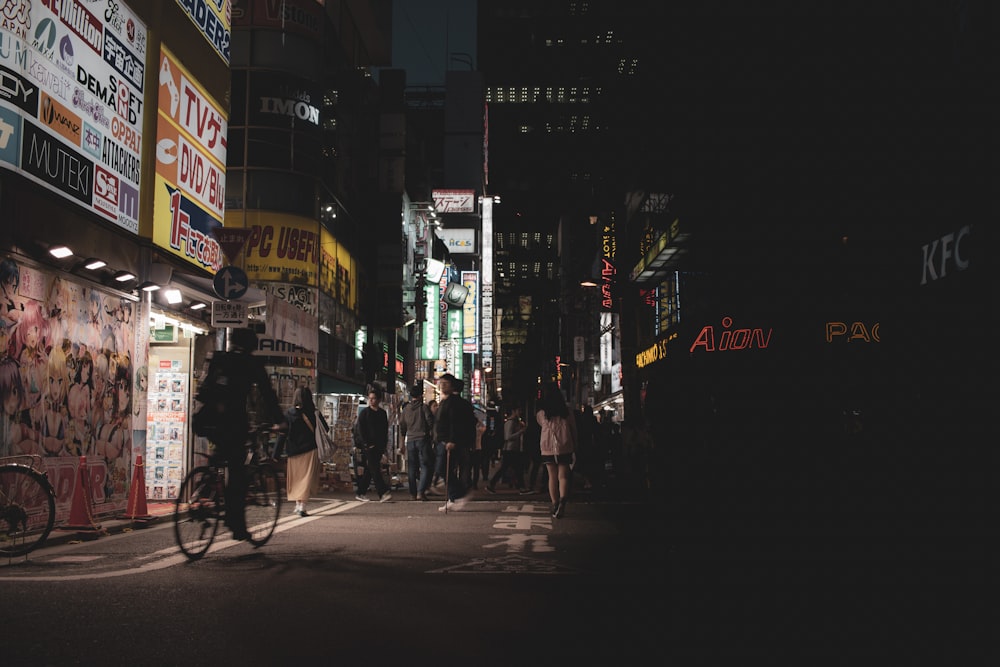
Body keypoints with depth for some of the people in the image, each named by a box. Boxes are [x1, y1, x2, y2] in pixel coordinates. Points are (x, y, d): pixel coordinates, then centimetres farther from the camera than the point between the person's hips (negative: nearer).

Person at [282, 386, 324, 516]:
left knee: (296, 477, 17)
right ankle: (302, 506, -11)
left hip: (294, 452, 1)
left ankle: (298, 504, 22)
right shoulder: (315, 413, -7)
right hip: (310, 450, -1)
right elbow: (326, 429, 0)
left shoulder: (288, 414, -5)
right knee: (307, 478, 1)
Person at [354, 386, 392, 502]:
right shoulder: (364, 413, 0)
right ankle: (383, 493, -18)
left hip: (379, 447, 5)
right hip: (368, 446, -5)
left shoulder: (383, 413, 13)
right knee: (375, 470, -12)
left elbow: (385, 431, 17)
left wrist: (384, 446, 9)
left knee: (369, 471, 9)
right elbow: (361, 430, -4)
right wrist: (368, 444, -11)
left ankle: (361, 493, 17)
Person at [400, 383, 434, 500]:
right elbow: (431, 422, -8)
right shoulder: (424, 407, -5)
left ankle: (413, 493, 11)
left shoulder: (405, 409, 9)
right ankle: (420, 492, -15)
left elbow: (402, 426, 15)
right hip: (422, 439, -4)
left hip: (410, 440, 4)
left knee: (412, 467, 10)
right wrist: (431, 432, 10)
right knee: (425, 466, -2)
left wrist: (403, 442, 27)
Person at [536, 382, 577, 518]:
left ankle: (555, 504, 5)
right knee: (563, 476, 0)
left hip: (547, 448, 0)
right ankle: (562, 499, -25)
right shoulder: (566, 411, 0)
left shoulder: (541, 413, -1)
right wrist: (574, 445, 17)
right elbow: (573, 428, 7)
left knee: (552, 476, 10)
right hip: (565, 447, 0)